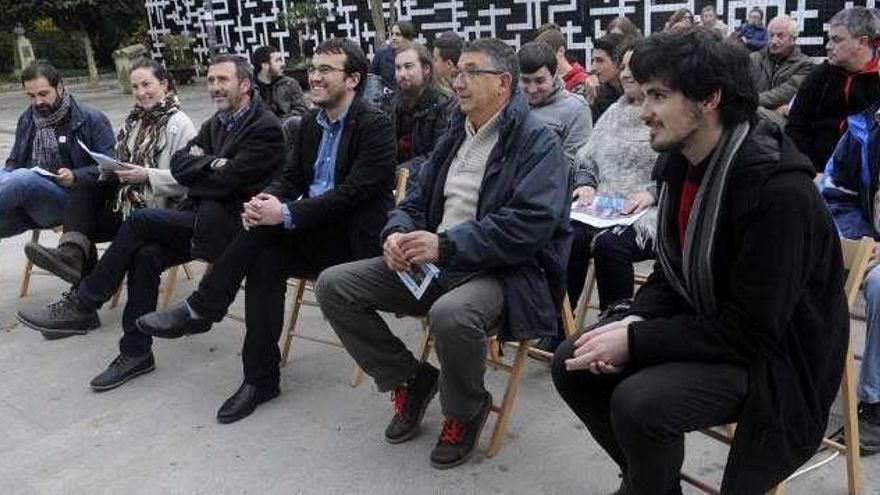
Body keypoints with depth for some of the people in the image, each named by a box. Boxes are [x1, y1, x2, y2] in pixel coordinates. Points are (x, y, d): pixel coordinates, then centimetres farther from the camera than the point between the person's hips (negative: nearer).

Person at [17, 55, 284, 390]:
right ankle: (136, 353, -9)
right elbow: (179, 164, 9)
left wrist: (196, 168, 0)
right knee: (145, 255, -18)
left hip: (230, 224, -7)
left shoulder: (265, 128, -9)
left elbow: (228, 181, -18)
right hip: (202, 218, 8)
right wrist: (211, 164, -10)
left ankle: (81, 305, -7)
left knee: (140, 220, -20)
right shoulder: (215, 124, 19)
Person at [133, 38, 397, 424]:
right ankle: (260, 378, -16)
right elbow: (291, 177, 11)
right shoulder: (311, 123, 14)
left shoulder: (374, 126, -11)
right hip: (314, 234, 6)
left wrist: (286, 214, -27)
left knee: (265, 234, -27)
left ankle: (200, 310, -12)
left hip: (353, 236, -6)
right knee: (265, 259, -23)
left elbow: (354, 192, -20)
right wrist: (268, 201, -13)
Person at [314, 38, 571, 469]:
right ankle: (409, 379, 11)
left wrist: (445, 246, -25)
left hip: (502, 270, -7)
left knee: (450, 315, -40)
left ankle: (464, 411, -6)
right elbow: (416, 202, 16)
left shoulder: (537, 142, -8)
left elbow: (530, 225, -21)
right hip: (434, 264, 7)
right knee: (333, 286, -5)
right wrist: (398, 235, -9)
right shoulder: (454, 136, 16)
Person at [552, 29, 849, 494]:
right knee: (573, 362, -2)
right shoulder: (678, 161, -1)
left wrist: (636, 343, -26)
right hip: (700, 324, 8)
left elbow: (751, 329, -27)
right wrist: (634, 322, -11)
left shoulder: (780, 189, -27)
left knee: (639, 402, -30)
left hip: (771, 354, -8)